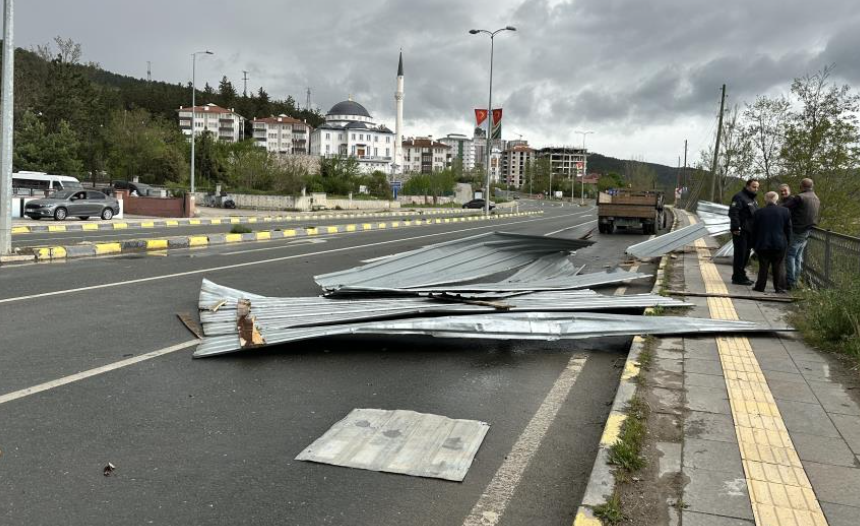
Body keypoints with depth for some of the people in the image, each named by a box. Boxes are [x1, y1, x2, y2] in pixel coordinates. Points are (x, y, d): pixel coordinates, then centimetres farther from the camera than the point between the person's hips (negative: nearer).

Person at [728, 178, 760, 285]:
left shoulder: (753, 199, 20)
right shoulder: (739, 197, -11)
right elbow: (733, 213, -21)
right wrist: (736, 227, -27)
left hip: (749, 232, 10)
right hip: (741, 231, -10)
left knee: (746, 254, 14)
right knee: (740, 254, -7)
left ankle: (741, 276, 23)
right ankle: (738, 277, -3)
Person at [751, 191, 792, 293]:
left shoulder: (758, 213, -3)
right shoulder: (785, 211, 1)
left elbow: (754, 231, 3)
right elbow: (788, 229, 6)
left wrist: (754, 244, 12)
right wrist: (787, 242, 16)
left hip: (763, 244, -1)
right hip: (780, 244, 1)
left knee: (763, 266, 5)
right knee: (778, 266, 7)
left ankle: (760, 287, 7)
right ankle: (780, 287, 7)